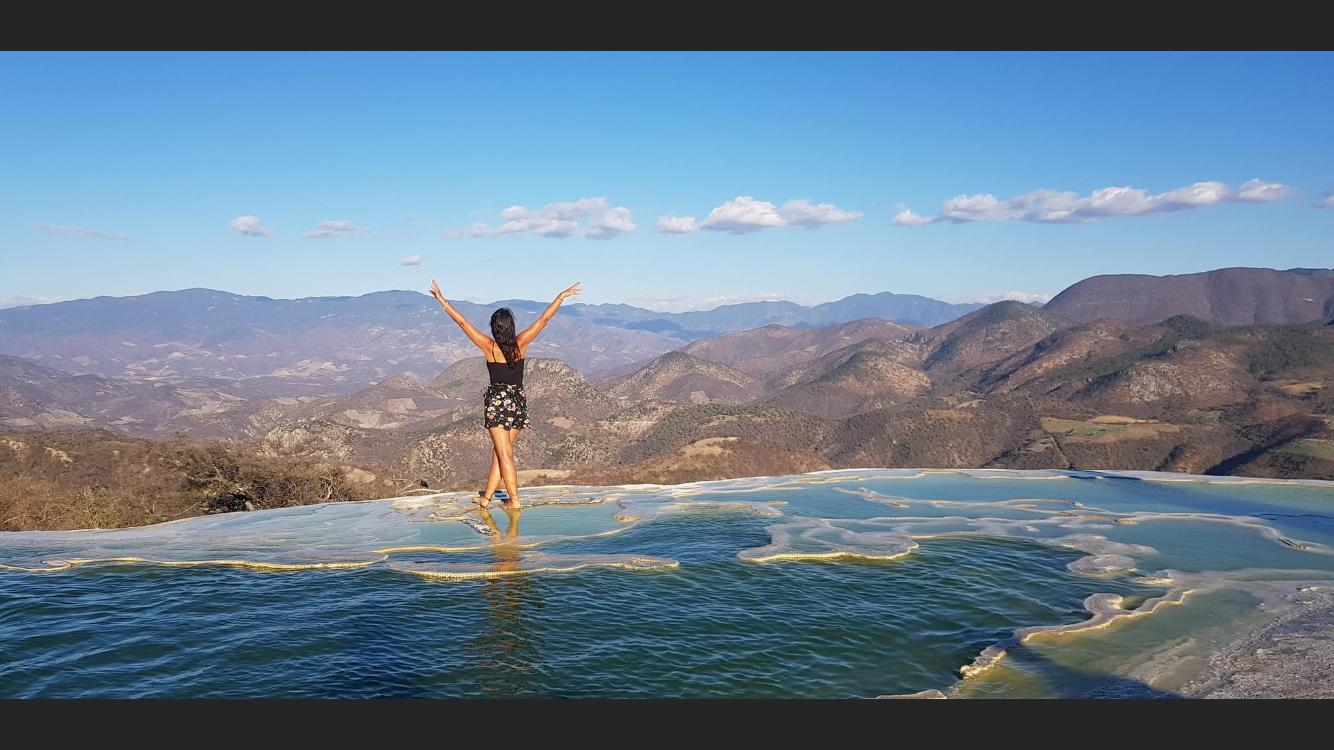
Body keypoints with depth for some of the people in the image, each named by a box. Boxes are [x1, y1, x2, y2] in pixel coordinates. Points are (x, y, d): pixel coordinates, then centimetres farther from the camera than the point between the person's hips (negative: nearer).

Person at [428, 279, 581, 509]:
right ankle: (487, 495, 18)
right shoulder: (521, 344, -3)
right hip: (519, 401, 3)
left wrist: (442, 300, 1)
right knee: (500, 450, 12)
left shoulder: (489, 346, -8)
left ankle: (514, 500, 1)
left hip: (496, 401, -3)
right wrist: (562, 296, 7)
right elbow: (544, 319, 1)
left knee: (504, 454, 0)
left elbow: (463, 322, -5)